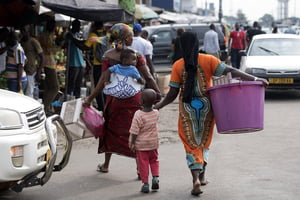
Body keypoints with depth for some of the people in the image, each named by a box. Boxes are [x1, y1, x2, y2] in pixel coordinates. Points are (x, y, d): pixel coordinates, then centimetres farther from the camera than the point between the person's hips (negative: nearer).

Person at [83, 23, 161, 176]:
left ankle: (106, 165, 30)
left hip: (114, 97, 1)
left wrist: (90, 98, -5)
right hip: (133, 98, -1)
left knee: (110, 129, 17)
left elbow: (103, 81, -10)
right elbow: (148, 78, -9)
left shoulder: (108, 56, -5)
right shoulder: (135, 55, -7)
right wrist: (158, 93, -1)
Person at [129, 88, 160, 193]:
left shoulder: (138, 115, -21)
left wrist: (132, 143, -9)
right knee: (154, 160, 21)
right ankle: (155, 177, 7)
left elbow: (134, 132, -18)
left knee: (143, 163, 5)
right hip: (153, 143, 4)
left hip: (141, 144, -4)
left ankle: (145, 183, 7)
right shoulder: (156, 113, -8)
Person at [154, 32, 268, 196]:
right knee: (204, 141, 21)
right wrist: (254, 79, -14)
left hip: (187, 109, -1)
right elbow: (230, 71, -14)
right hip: (206, 107, 1)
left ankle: (196, 178, -10)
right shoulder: (208, 60, -6)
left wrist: (158, 106, 9)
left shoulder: (178, 66, -7)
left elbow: (172, 94, -7)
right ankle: (202, 175, 24)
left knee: (191, 145, 7)